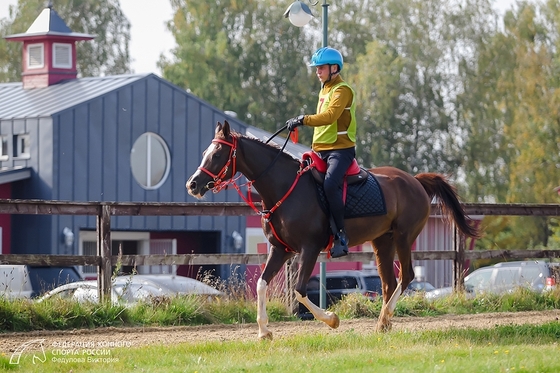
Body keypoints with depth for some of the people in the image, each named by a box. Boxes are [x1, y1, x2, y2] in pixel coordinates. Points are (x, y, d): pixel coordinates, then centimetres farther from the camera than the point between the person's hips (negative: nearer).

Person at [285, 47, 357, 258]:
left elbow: (330, 116, -25)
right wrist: (312, 143, 19)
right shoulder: (324, 90, 21)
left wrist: (304, 120, -31)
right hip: (321, 150, 10)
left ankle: (341, 235, -27)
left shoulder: (342, 90, -9)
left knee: (330, 184, -31)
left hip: (340, 148, -10)